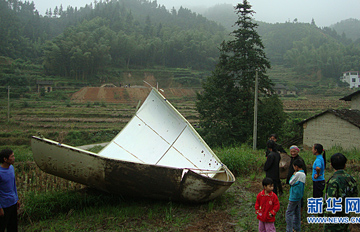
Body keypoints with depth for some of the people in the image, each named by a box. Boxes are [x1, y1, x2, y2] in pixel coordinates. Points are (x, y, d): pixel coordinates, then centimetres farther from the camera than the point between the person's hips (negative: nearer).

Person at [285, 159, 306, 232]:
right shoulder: (303, 174, 7)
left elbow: (291, 182, -12)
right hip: (299, 196, 9)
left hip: (294, 197, -9)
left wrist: (293, 175, 0)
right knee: (297, 213, 17)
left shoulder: (298, 174, -21)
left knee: (289, 213, -4)